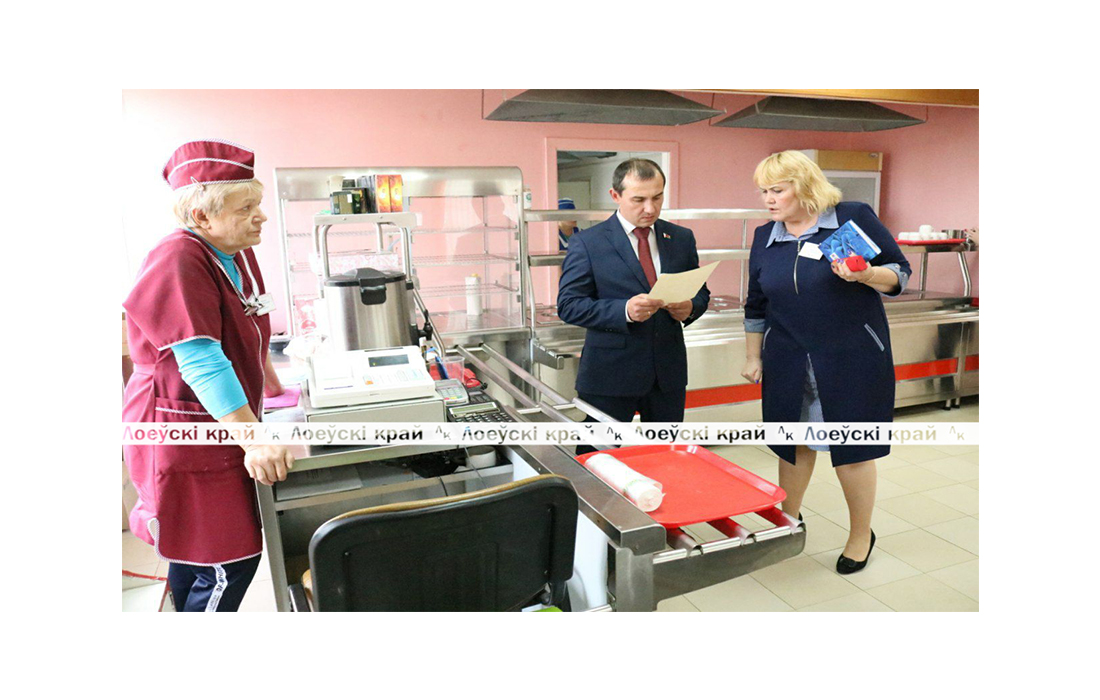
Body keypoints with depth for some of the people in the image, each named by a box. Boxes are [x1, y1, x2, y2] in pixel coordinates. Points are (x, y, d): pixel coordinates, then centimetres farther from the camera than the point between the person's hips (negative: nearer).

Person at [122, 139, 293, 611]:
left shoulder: (239, 255, 7)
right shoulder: (178, 263, -21)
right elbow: (200, 360, -29)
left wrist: (275, 389, 25)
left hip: (221, 429, 9)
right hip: (182, 436, -8)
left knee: (193, 552, 20)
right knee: (228, 567, -3)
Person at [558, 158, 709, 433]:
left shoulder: (681, 238, 8)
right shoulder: (587, 243, -6)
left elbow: (701, 292, 16)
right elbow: (568, 305, -10)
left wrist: (690, 307, -9)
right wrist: (624, 310, -24)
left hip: (668, 373, 4)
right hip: (609, 376, -4)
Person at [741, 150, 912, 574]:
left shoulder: (855, 218, -6)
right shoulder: (764, 238, 7)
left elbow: (900, 273, -2)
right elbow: (756, 306, 13)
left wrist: (866, 275, -23)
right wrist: (753, 357, 13)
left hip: (853, 359, -3)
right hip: (788, 362, 4)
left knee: (851, 448, 5)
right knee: (795, 443, 13)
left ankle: (861, 534, 27)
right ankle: (788, 520, 34)